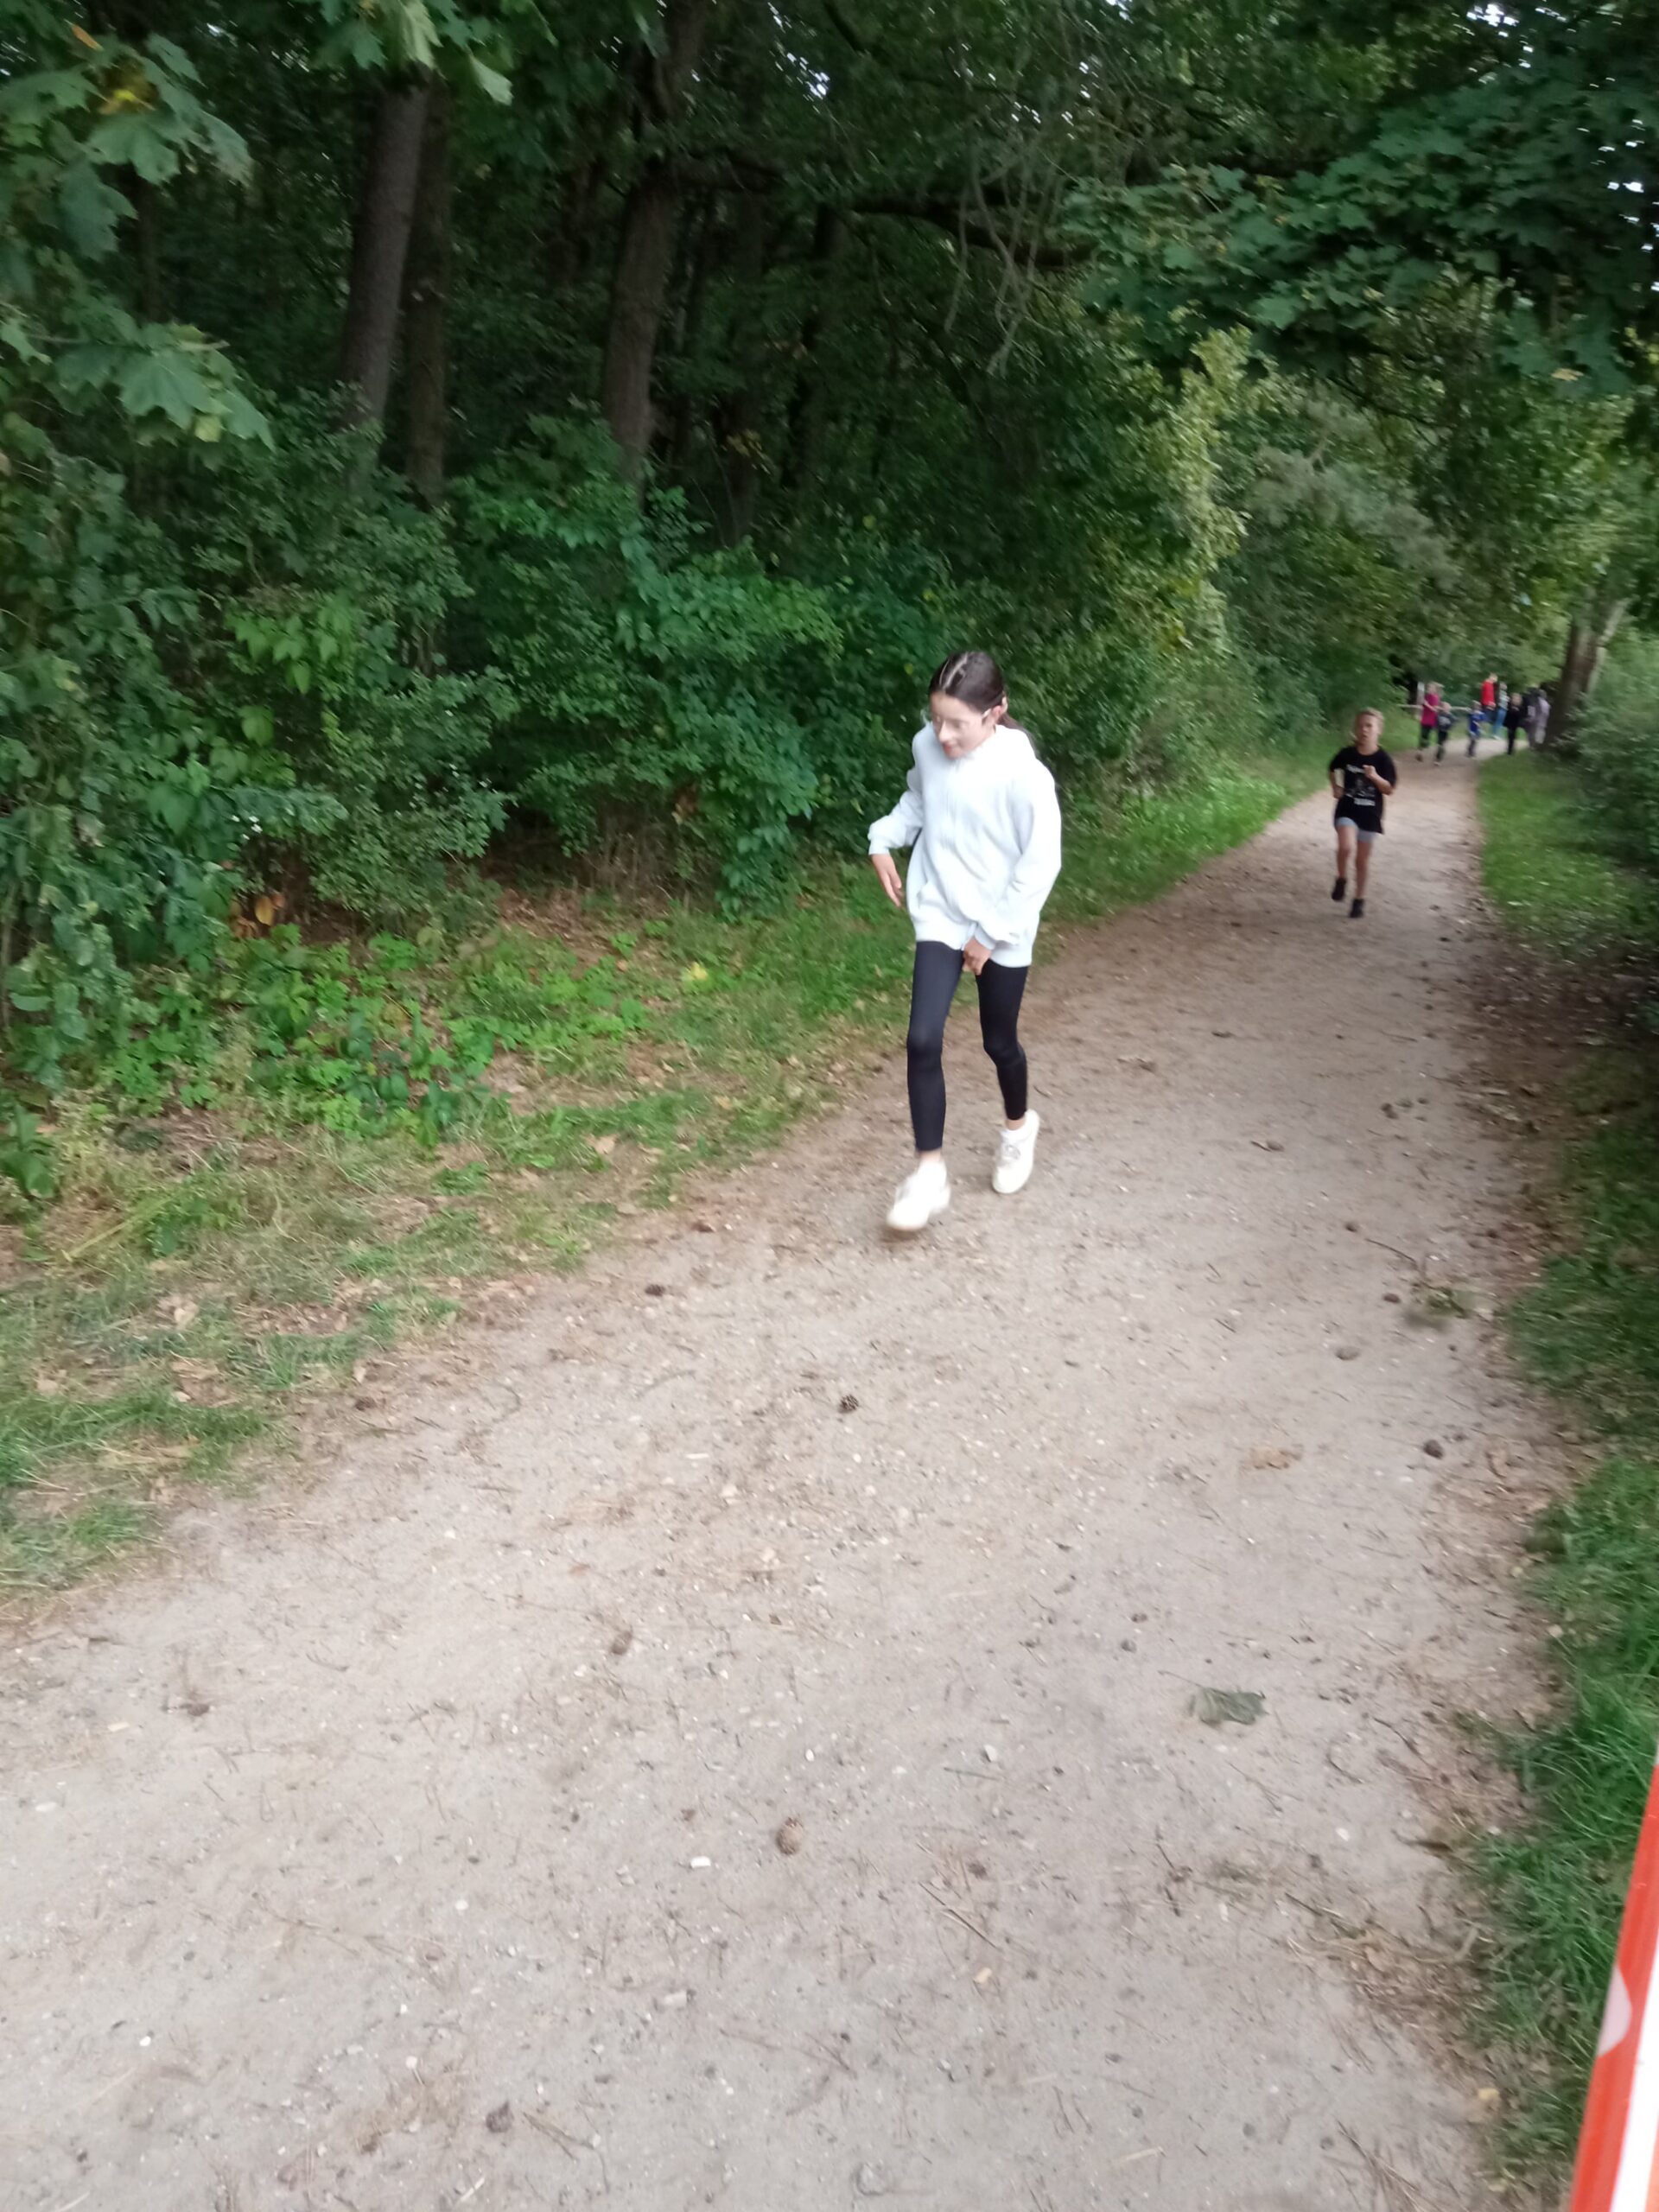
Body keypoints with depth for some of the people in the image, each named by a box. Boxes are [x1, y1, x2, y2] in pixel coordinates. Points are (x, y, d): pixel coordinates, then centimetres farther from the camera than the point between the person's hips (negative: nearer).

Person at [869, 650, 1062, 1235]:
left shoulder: (1022, 773, -22)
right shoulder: (927, 747, -7)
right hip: (940, 917, 3)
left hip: (1002, 931, -3)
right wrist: (885, 839, 1)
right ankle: (929, 1171, -1)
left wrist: (994, 931, -14)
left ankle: (1018, 1126, 45)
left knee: (999, 1041, 14)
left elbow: (1040, 862, -16)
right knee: (922, 1040, -10)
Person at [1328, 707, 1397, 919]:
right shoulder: (1347, 754, -5)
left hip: (1370, 813, 0)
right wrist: (1336, 787, 2)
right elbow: (1332, 770, 16)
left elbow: (1389, 789, -9)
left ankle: (1359, 899, 23)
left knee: (1363, 858, 9)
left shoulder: (1382, 759, -8)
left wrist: (1375, 777, -26)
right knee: (1346, 847, -24)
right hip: (1347, 809, 0)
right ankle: (1341, 880, 4)